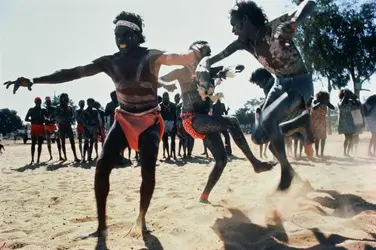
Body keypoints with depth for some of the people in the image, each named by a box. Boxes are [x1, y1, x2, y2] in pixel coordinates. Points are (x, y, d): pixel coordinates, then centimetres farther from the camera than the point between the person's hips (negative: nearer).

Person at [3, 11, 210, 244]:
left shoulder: (152, 56, -9)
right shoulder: (109, 61, 1)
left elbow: (182, 58, -22)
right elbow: (74, 72, -3)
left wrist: (198, 51, -46)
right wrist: (33, 80, -8)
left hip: (150, 120, -3)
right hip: (124, 118, 3)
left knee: (148, 170, -12)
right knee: (102, 166, -12)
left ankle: (142, 219, 14)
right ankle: (102, 226, -1)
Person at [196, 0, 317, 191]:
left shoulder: (276, 28, -22)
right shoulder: (244, 43, -4)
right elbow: (215, 57, -5)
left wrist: (294, 22, -50)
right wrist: (204, 64, -29)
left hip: (300, 83, -7)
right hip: (281, 83, 7)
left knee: (268, 119, -32)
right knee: (259, 137, 1)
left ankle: (286, 169, -11)